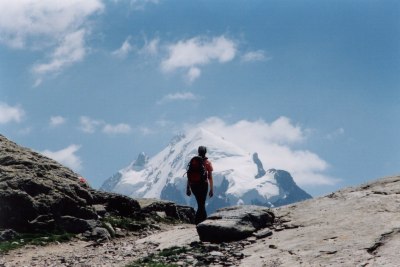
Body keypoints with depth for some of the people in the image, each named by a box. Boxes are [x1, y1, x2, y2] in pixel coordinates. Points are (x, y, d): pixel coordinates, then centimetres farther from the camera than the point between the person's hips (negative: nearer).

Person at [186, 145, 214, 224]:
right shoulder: (208, 163, -2)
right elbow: (210, 177, -4)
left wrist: (188, 188, 9)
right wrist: (211, 189, 2)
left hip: (193, 185, 3)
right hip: (203, 185, -3)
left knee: (201, 204, 18)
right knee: (201, 205, 1)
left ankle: (204, 220, 24)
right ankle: (197, 222, -10)